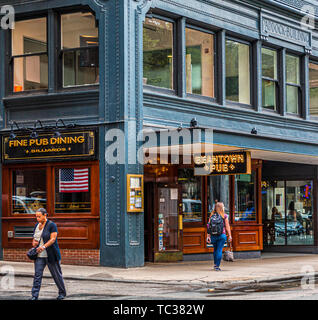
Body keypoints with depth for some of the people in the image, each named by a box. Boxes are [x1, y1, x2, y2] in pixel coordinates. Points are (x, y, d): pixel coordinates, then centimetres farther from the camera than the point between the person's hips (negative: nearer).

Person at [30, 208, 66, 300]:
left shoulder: (51, 225, -10)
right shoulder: (37, 225, 10)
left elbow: (53, 239, -18)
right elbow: (35, 238, 21)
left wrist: (44, 246, -32)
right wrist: (34, 242, -2)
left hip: (50, 255, -5)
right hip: (39, 255, 5)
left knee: (57, 274, 7)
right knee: (37, 275, -5)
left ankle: (62, 293, 24)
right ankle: (34, 296, -7)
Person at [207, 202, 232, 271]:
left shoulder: (212, 215, 4)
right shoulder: (224, 216, -2)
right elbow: (227, 226, -2)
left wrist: (208, 236, 3)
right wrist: (229, 235, 2)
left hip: (213, 234, 3)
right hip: (222, 234, -3)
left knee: (215, 250, 19)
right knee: (219, 250, -1)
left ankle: (215, 264, 24)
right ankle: (217, 266, -5)